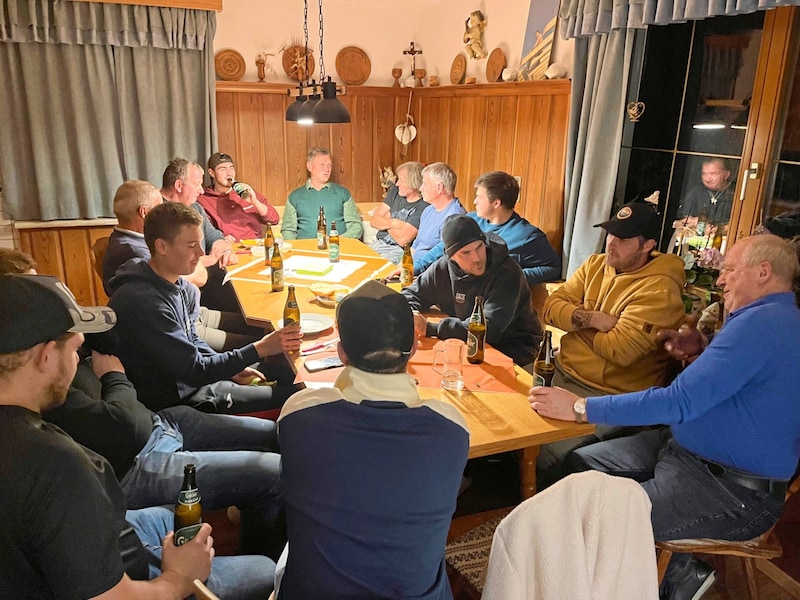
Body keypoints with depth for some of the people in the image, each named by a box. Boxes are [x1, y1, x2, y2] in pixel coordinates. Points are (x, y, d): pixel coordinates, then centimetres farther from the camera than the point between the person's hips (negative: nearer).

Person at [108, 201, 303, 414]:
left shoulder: (176, 283, 1)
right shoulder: (142, 302, -29)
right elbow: (195, 371, -25)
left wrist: (230, 369, 0)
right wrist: (260, 349, -24)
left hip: (191, 376, 9)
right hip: (177, 400, -9)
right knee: (294, 397, -11)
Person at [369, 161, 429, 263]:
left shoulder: (423, 207, -17)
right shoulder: (395, 191, 6)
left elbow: (403, 240, -21)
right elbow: (374, 221, 6)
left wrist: (385, 222, -3)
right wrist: (393, 223, -13)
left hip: (397, 251, -7)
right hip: (378, 243, 7)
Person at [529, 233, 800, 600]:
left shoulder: (762, 322, -22)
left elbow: (678, 403, -28)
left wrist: (580, 408, -24)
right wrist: (700, 354, 6)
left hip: (734, 492, -11)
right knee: (581, 463, 6)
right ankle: (673, 567, 13)